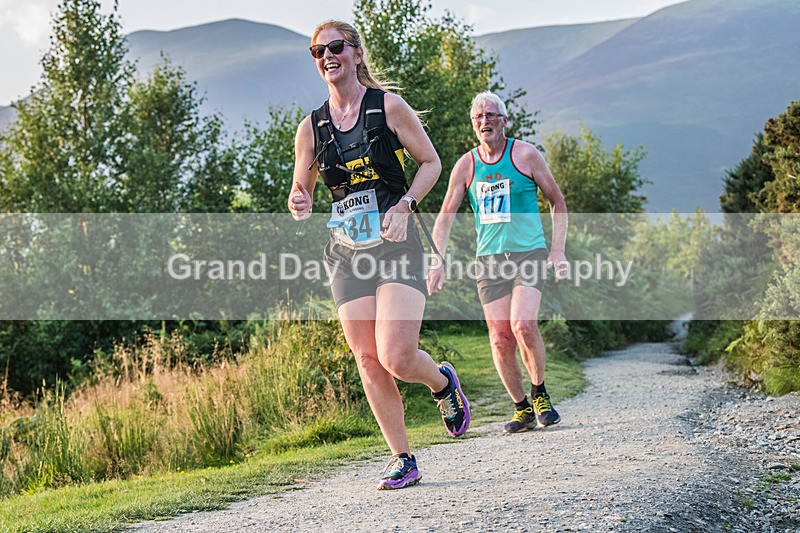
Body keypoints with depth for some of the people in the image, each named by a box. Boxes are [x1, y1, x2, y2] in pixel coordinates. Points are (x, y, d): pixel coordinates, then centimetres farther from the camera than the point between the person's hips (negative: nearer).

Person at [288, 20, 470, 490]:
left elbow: (431, 161, 5)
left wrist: (404, 206, -10)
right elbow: (301, 191, 14)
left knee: (396, 358, -16)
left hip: (395, 244, -4)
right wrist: (300, 204, -11)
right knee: (369, 362, -1)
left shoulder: (389, 106, -1)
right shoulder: (311, 128, 8)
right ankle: (403, 460, 11)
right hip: (347, 253, 4)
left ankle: (443, 382, 20)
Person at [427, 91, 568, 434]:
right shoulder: (466, 165, 6)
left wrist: (557, 250, -3)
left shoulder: (525, 155, 0)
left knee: (523, 325, -21)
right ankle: (522, 408, 14)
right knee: (500, 339, -2)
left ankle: (539, 393, 1)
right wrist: (437, 261, -3)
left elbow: (557, 202, 7)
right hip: (489, 261, 3)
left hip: (529, 254, -3)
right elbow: (446, 216, 8)